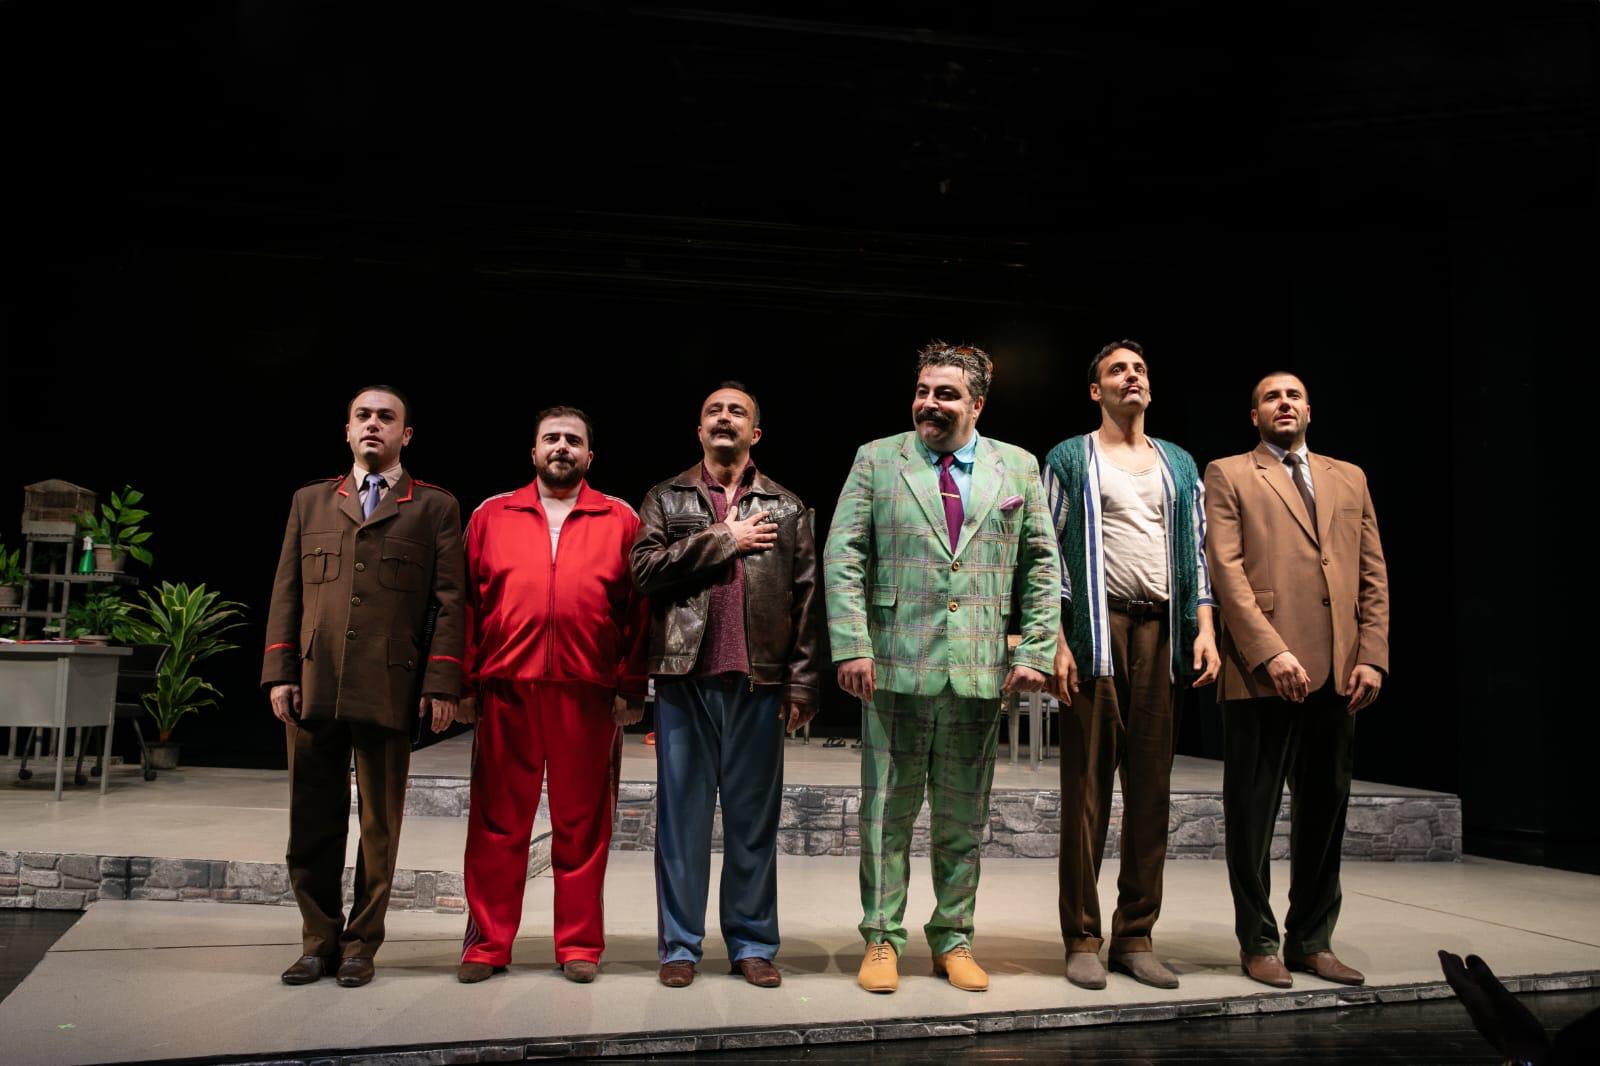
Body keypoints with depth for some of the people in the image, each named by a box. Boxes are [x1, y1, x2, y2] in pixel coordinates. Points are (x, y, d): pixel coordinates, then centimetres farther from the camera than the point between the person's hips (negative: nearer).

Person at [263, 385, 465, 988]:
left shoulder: (434, 508, 7)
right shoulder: (310, 502, 17)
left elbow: (449, 601, 1)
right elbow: (287, 593, 13)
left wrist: (442, 684, -7)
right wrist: (279, 673, 3)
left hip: (389, 690, -2)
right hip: (313, 687, 3)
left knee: (380, 827, 6)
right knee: (313, 824, 8)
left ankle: (361, 945, 19)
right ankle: (319, 941, 23)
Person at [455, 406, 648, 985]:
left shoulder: (620, 519, 8)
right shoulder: (491, 516, 12)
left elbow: (638, 610, 4)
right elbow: (469, 602, 10)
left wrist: (631, 688, -2)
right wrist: (466, 680, 3)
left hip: (588, 693, -1)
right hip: (506, 691, 1)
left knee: (582, 823, 6)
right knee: (498, 821, 5)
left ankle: (579, 946, 17)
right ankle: (487, 944, 18)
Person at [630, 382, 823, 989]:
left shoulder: (786, 508, 12)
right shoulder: (666, 499, 11)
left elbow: (806, 599, 6)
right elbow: (646, 568, -5)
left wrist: (802, 681, -1)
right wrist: (723, 540, -7)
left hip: (759, 681, 1)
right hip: (685, 676, 0)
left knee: (754, 815, 6)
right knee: (682, 812, 5)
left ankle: (752, 944, 18)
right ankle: (680, 945, 16)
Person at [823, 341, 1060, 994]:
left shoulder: (1018, 468, 9)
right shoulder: (877, 461, 5)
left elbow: (1041, 567, 9)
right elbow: (843, 557, 0)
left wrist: (1036, 652, 1)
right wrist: (851, 646, -9)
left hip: (981, 670, 2)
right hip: (896, 664, -1)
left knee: (964, 818, 11)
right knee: (888, 812, 6)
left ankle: (953, 939, 25)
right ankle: (882, 940, 20)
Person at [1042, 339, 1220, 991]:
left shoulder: (1179, 464, 19)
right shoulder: (1070, 459, 7)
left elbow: (1196, 550, 16)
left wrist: (1204, 628, 3)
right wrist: (1055, 640, -9)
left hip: (1161, 630, 4)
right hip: (1095, 627, -3)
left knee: (1151, 789, 5)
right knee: (1086, 785, -2)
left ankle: (1136, 937, 14)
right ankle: (1083, 940, 7)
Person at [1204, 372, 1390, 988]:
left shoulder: (1349, 478, 19)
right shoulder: (1227, 475, 5)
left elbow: (1374, 574, 14)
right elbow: (1226, 570, -6)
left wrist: (1372, 656, 2)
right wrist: (1271, 653, -16)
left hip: (1336, 675, 5)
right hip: (1262, 673, -4)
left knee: (1325, 810, 10)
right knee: (1253, 815, 2)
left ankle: (1312, 940, 22)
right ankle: (1258, 943, 14)